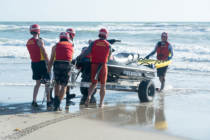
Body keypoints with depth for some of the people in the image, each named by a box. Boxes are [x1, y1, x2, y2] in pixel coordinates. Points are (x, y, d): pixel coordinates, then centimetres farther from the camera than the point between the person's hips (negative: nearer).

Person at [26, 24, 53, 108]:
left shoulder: (28, 42, 7)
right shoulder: (39, 41, -14)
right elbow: (45, 54, -14)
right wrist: (49, 63, -8)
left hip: (34, 63, 6)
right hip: (41, 63, -6)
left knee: (38, 83, 14)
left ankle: (34, 101, 4)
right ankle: (48, 101, 5)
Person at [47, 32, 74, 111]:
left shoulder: (55, 46, 19)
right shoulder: (71, 46, 22)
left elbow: (51, 61, 17)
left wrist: (48, 72, 21)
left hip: (57, 64, 1)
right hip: (67, 65, -1)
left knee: (57, 83, 24)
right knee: (64, 85, 4)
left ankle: (56, 101, 23)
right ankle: (58, 105, -5)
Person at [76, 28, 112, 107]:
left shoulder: (93, 43, -1)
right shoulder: (108, 45, 0)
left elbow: (87, 52, -12)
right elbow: (109, 57, 10)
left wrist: (79, 57, 0)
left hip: (93, 65, 1)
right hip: (103, 66, -1)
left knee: (93, 84, 14)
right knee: (103, 85, 12)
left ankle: (89, 96, -15)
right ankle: (101, 103, 12)